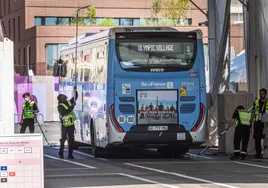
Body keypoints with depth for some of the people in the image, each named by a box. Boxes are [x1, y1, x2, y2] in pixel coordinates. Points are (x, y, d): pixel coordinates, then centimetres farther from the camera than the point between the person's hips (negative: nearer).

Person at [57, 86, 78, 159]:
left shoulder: (68, 102, 9)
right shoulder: (60, 106, -13)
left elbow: (75, 97, 18)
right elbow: (66, 112, -28)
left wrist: (75, 90, 3)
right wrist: (72, 106, -26)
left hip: (71, 124, 7)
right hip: (65, 125, -7)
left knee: (71, 139, 6)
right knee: (63, 139, 0)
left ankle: (70, 154, 10)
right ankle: (61, 152, 14)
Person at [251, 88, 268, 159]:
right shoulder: (256, 102, 12)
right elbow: (253, 112, 12)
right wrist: (251, 121, 1)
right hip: (257, 123, 1)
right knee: (257, 138, -1)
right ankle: (258, 153, 5)